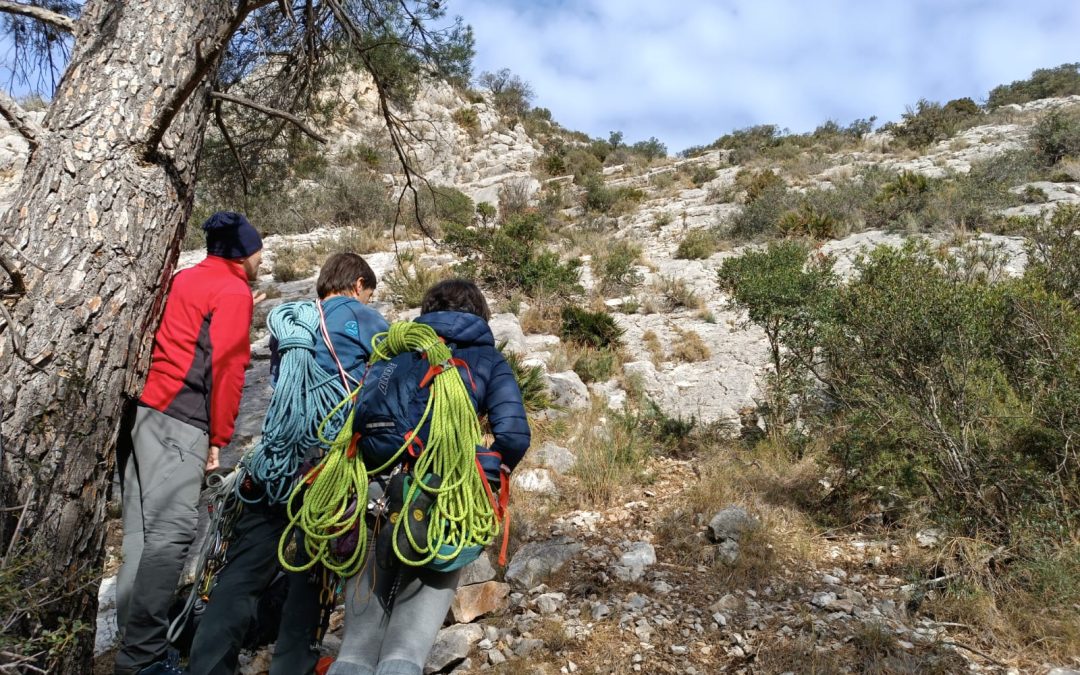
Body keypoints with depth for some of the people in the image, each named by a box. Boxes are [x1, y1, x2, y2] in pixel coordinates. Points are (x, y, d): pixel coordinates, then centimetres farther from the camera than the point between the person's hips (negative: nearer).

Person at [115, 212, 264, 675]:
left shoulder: (186, 279, 24)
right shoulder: (234, 290, -1)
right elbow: (226, 366, -9)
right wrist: (219, 436, -6)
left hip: (146, 409, 9)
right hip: (178, 419, -9)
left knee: (145, 531, 8)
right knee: (171, 532, -12)